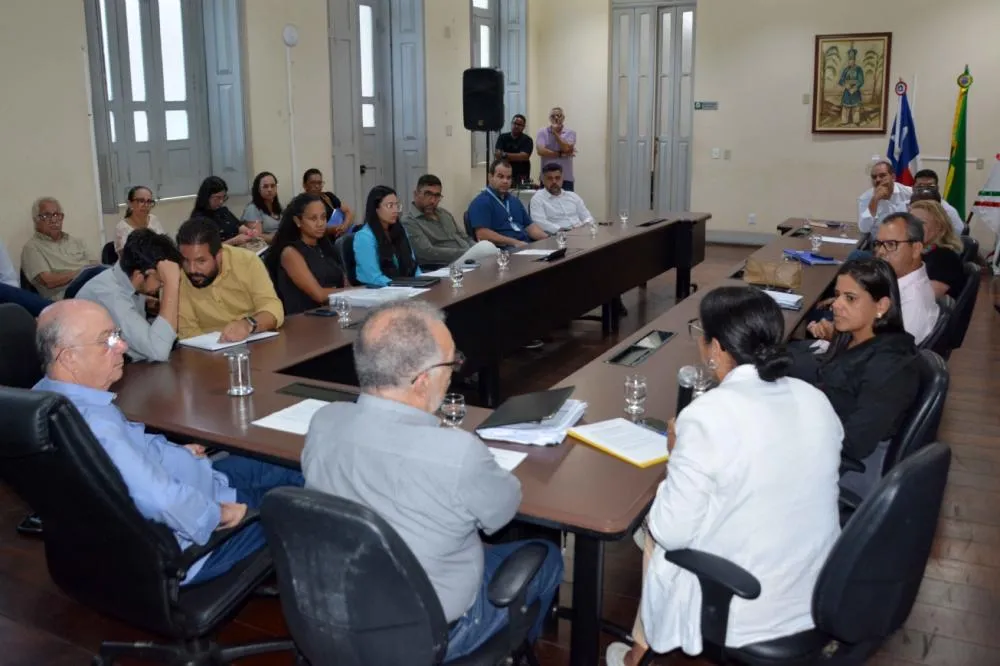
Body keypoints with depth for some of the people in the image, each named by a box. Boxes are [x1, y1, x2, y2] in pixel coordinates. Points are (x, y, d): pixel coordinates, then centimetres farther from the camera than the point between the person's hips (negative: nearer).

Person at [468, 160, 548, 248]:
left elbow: (530, 226, 21)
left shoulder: (515, 201, 24)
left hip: (527, 246, 8)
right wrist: (514, 242, -19)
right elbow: (482, 234, -14)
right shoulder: (481, 202, -2)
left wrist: (549, 239, 1)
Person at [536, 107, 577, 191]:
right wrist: (561, 154, -10)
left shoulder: (570, 133, 3)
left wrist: (555, 132, -8)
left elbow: (566, 148, -13)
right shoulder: (542, 132, 3)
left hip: (566, 178, 0)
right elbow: (541, 151, -10)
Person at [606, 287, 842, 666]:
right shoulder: (816, 400, -4)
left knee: (653, 530, 22)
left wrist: (677, 456, -2)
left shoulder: (706, 416, -24)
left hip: (742, 612, -6)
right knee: (661, 524, 25)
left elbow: (672, 532, -17)